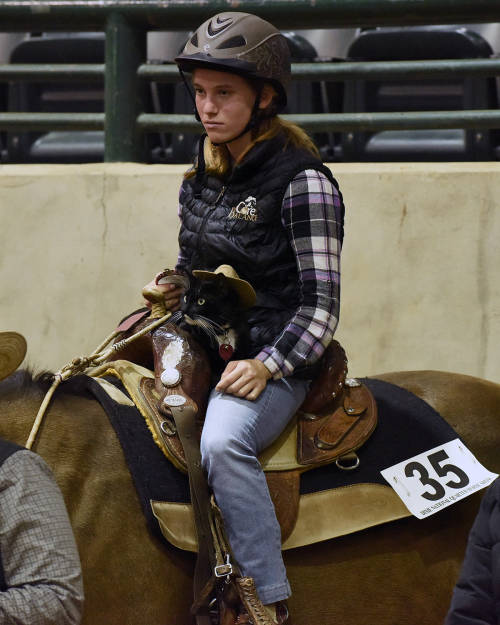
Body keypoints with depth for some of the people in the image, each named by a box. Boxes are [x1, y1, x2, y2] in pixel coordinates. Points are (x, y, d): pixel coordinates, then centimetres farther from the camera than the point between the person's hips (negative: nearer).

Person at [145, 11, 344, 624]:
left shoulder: (302, 181, -11)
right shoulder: (200, 179, 10)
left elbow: (320, 305, -12)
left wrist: (267, 366, -24)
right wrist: (169, 291, 3)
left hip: (275, 357, -8)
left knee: (221, 441, -36)